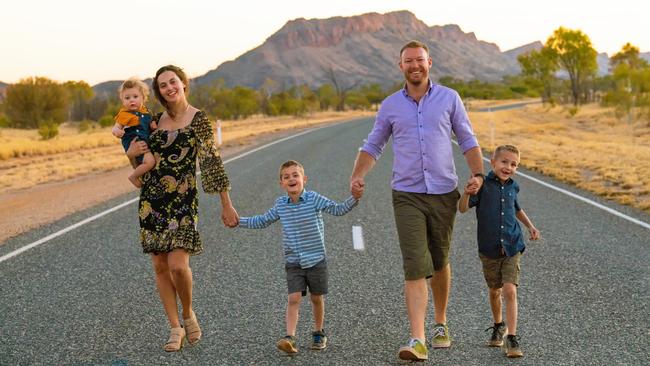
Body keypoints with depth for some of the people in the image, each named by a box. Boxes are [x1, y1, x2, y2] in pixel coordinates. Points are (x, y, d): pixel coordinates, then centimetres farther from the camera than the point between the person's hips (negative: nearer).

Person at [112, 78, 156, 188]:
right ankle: (133, 176, -6)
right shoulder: (124, 114, -12)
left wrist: (153, 124, -1)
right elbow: (116, 127, -13)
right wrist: (116, 131, -36)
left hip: (146, 142, 8)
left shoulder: (145, 111, 7)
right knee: (150, 161, -25)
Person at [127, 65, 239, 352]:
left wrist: (226, 204, -6)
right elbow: (142, 155, 24)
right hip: (152, 198, 5)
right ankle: (175, 328, 16)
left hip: (182, 199, -5)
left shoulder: (198, 119, -4)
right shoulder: (158, 119, 10)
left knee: (178, 265, -16)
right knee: (160, 267, 4)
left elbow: (212, 161, -5)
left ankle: (188, 314, 12)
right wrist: (132, 151, -1)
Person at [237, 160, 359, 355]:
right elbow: (262, 221, 17)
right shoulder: (280, 204, 2)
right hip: (293, 262, 2)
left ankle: (319, 333, 29)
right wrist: (239, 220, 14)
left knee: (316, 298, 10)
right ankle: (290, 338, -13)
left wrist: (354, 198, -30)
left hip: (316, 259, -2)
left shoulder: (314, 199, -9)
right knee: (294, 299, -9)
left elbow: (338, 209, -14)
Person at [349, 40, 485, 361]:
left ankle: (440, 324, 35)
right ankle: (417, 341, -16)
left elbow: (467, 141, 7)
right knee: (415, 267, -11)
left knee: (439, 263, 15)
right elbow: (373, 146, 13)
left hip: (443, 193, 1)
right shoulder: (390, 105, 6)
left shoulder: (449, 98, 5)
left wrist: (478, 174, -9)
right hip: (407, 195, -1)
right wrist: (357, 176, -4)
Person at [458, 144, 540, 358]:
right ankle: (499, 326, 41)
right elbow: (463, 209, -14)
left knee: (510, 291, -12)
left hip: (512, 247, 1)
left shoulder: (512, 187, 5)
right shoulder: (483, 185, -8)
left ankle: (512, 339, -9)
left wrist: (530, 226, 15)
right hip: (489, 249, -1)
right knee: (494, 291, 16)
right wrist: (467, 194, -33)